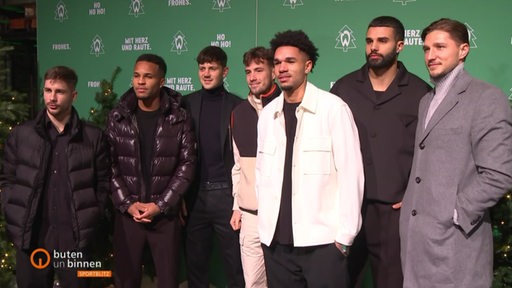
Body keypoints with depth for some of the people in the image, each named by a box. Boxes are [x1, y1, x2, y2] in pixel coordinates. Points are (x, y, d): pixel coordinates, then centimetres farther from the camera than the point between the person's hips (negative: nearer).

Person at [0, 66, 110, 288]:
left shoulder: (94, 137, 1)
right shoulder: (20, 134, 5)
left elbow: (102, 184, 3)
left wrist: (90, 225, -4)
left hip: (75, 236, -1)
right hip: (31, 235, 1)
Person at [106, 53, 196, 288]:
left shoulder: (179, 119, -2)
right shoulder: (117, 117, 2)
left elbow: (186, 165, -5)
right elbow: (110, 166, 0)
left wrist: (160, 205, -11)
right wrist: (127, 204, -9)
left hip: (166, 214, -1)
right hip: (127, 213, 1)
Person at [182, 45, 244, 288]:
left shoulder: (237, 106, 0)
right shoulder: (188, 103, 6)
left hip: (226, 193, -2)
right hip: (195, 194, 2)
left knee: (234, 262, 5)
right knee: (194, 259, 13)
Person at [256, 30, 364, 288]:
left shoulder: (333, 108, -6)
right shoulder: (267, 114, 7)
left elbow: (350, 173, -7)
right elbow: (262, 173, 10)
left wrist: (344, 237, -8)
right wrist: (264, 226, 7)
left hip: (322, 241, -4)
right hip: (276, 241, 4)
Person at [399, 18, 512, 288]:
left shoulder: (486, 97, -7)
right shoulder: (427, 101, 17)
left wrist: (453, 215, -14)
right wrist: (410, 202, 6)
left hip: (454, 240, -7)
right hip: (416, 237, 7)